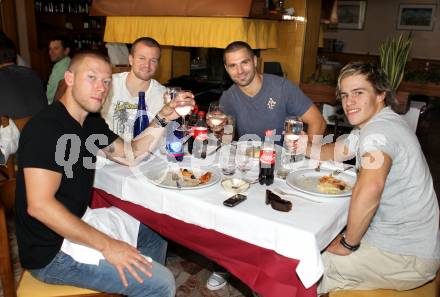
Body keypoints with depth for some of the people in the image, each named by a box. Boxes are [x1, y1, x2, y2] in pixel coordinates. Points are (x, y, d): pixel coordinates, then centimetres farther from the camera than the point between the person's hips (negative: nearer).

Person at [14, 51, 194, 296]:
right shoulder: (46, 128, -23)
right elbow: (39, 205, -29)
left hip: (77, 222, 10)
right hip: (52, 251, -9)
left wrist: (163, 119, -4)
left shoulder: (91, 122, 5)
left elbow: (131, 155, 10)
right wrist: (106, 245, -25)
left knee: (155, 233, 22)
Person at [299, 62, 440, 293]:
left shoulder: (379, 130, -26)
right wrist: (304, 147, -1)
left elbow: (369, 189, -41)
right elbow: (335, 152, 19)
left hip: (407, 257, -9)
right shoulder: (370, 124, 7)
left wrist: (347, 244, -26)